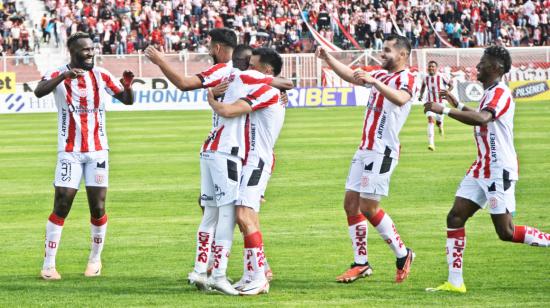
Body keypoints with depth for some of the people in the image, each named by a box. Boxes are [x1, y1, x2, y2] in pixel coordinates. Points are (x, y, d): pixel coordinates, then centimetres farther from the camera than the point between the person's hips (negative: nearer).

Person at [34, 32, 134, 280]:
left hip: (97, 151, 3)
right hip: (69, 152, -3)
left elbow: (127, 101, 1)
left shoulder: (101, 75, 4)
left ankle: (95, 258, 20)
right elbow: (39, 92, -27)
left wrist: (127, 86, -22)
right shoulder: (58, 75, -6)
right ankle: (48, 264, -1)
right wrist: (64, 76, -42)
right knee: (61, 207, -7)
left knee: (97, 208, 1)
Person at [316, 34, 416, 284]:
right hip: (365, 149, 9)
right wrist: (328, 59, 7)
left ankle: (402, 255, 6)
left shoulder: (407, 79, -11)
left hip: (383, 151, -9)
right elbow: (351, 76, 21)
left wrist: (374, 82, -45)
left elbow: (400, 99, -33)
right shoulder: (380, 75, 17)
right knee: (351, 204, 6)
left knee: (369, 208, -9)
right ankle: (361, 263, 12)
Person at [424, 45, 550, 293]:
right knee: (455, 217, -1)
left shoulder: (500, 93, -16)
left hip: (500, 171, -10)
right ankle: (455, 282, -1)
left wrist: (444, 110, -38)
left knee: (506, 232, -8)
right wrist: (458, 105, 27)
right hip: (482, 169, 10)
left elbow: (482, 118, -36)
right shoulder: (490, 93, 15)